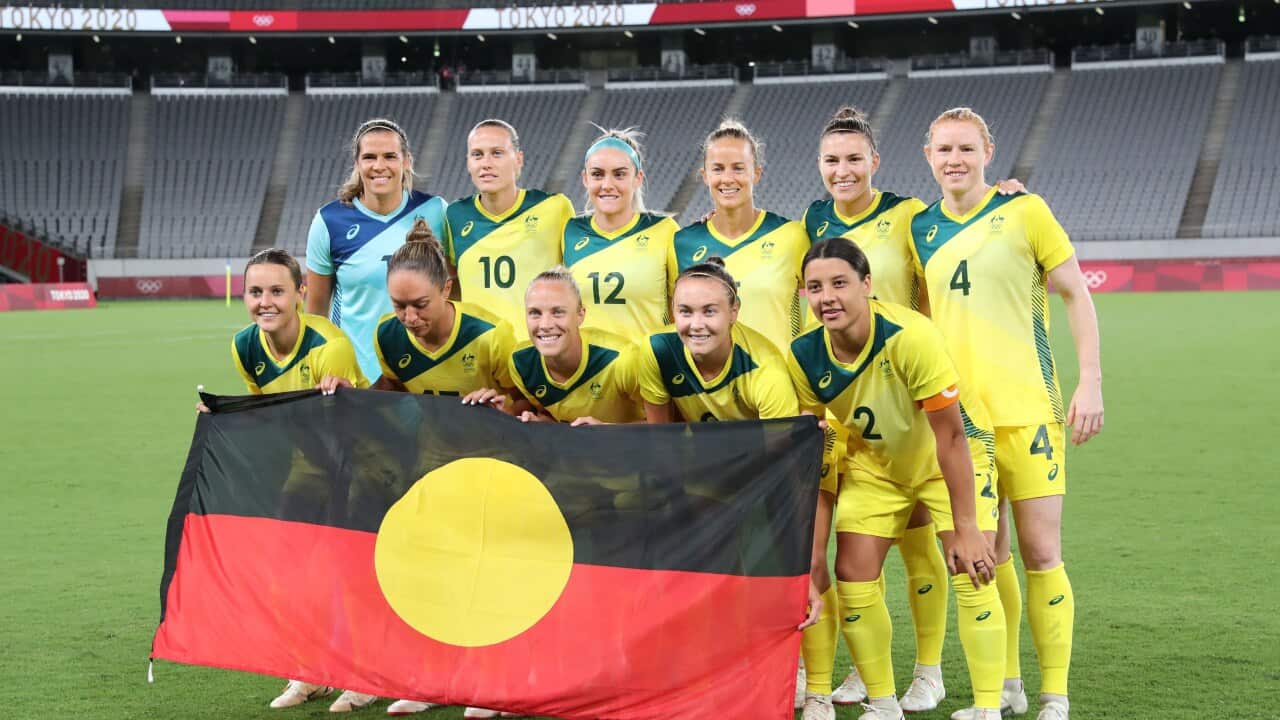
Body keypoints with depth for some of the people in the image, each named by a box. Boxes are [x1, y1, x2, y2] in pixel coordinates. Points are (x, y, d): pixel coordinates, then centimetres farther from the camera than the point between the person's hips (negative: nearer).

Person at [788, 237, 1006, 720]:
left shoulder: (909, 336, -35)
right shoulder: (804, 356, -20)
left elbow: (950, 436, -29)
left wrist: (965, 529, -27)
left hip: (954, 454, -4)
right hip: (874, 460, 4)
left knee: (972, 573, -15)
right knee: (853, 578, -3)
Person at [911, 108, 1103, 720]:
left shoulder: (1023, 211, -3)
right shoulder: (920, 228, 9)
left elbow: (1076, 295, 0)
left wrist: (1090, 383, -8)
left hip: (1027, 410, -4)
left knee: (1040, 554, -4)